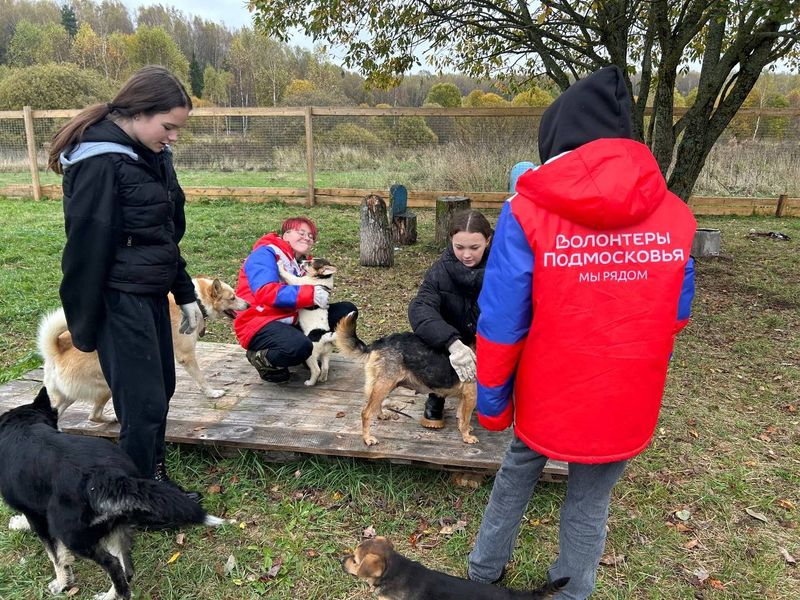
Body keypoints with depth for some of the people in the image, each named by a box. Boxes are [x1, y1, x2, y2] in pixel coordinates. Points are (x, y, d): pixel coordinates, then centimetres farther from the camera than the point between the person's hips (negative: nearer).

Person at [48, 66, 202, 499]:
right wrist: (85, 325, -10)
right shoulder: (99, 162, -17)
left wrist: (185, 294, 15)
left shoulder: (152, 155, 10)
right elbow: (87, 248, -15)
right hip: (120, 300, -8)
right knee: (144, 403, -1)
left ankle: (154, 478, 32)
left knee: (161, 389, 15)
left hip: (152, 293, 8)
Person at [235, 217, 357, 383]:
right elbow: (265, 292, -29)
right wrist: (310, 294, -35)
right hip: (261, 323, -8)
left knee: (347, 310, 1)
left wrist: (321, 293, -16)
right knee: (299, 346, -40)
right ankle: (261, 358, -8)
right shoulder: (264, 254, -12)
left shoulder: (303, 262, 12)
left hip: (292, 321, 8)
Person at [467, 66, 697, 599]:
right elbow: (675, 318, 4)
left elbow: (500, 326, -15)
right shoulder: (676, 216, -6)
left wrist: (492, 403, -1)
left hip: (546, 398, -1)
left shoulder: (528, 212, -17)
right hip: (628, 407, 1)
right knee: (590, 502, 21)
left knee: (517, 475, 26)